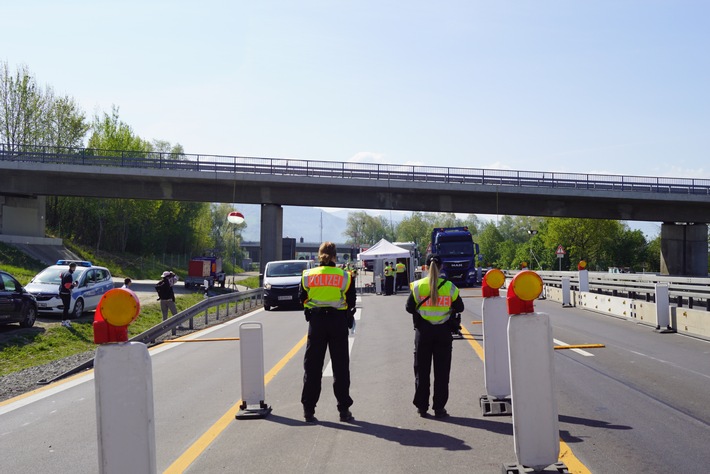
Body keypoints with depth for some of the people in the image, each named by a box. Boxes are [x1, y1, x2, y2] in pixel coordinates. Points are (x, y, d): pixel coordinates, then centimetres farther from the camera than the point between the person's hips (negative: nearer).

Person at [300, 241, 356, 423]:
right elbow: (351, 302, -1)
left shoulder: (308, 275, -1)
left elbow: (302, 298, 6)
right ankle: (344, 410, 10)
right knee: (340, 366, 8)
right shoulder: (344, 276, -4)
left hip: (316, 321, 1)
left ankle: (308, 409, 6)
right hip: (338, 321, -1)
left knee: (312, 366, 7)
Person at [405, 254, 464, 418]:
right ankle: (439, 407, 9)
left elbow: (409, 308, -3)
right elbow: (459, 307, 1)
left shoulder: (417, 286, -6)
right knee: (442, 371, 8)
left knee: (422, 370, 10)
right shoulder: (449, 287, -5)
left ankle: (422, 407, 12)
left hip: (423, 331, 0)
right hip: (443, 331, 0)